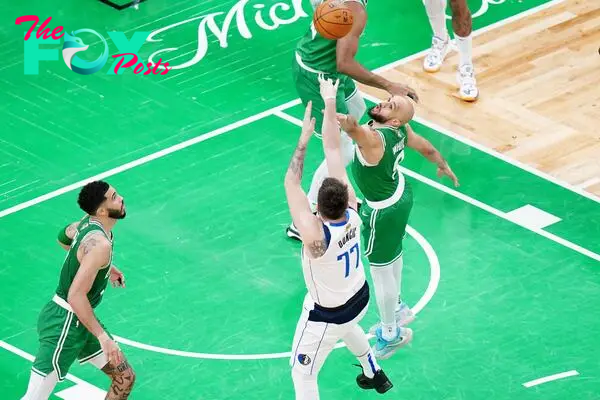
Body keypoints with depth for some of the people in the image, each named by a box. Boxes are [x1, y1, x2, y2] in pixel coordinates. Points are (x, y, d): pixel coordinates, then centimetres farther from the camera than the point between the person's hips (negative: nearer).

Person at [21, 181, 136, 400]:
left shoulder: (88, 223, 1)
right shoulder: (100, 244, -27)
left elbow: (64, 237, 25)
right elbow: (76, 296, -31)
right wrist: (102, 336, -27)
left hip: (80, 320, 10)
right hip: (63, 324, -10)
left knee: (125, 378, 12)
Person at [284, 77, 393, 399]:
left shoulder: (315, 236, -39)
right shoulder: (352, 209, -23)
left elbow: (291, 185, -34)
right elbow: (333, 151, -18)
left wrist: (304, 138, -33)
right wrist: (330, 104, -14)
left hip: (327, 316, -7)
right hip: (360, 298, 7)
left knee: (302, 374, 11)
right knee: (348, 326, 41)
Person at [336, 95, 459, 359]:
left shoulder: (373, 138, -38)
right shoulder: (401, 130, -12)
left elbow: (355, 129, -62)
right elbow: (426, 148, 6)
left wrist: (347, 123, -83)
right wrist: (444, 166, 23)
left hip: (383, 210, -9)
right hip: (400, 193, 9)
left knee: (380, 270, 10)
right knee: (394, 254, 30)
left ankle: (391, 335, 28)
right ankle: (397, 310, 52)